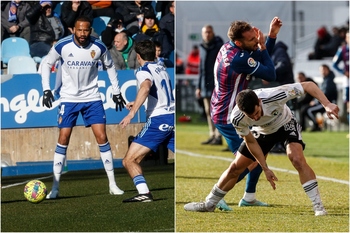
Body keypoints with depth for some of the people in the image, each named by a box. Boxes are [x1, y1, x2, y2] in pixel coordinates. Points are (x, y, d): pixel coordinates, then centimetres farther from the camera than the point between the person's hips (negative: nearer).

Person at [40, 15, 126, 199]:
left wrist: (116, 91, 11)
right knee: (63, 140, -4)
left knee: (102, 137, -6)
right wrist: (46, 89, -6)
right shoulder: (62, 46, -14)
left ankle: (112, 185, 2)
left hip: (92, 98, 1)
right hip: (68, 99, -1)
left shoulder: (98, 47, -10)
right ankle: (55, 187, 3)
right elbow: (46, 64, 2)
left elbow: (109, 66, 10)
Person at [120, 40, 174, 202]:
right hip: (173, 116, 8)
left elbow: (146, 87, -26)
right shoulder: (162, 69, 21)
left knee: (129, 161, -9)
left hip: (159, 120, -8)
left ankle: (144, 193, -26)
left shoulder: (143, 70, -2)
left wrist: (132, 113, -33)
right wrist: (137, 103, 46)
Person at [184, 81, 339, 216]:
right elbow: (251, 142, -14)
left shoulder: (274, 96, -43)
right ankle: (209, 204, 25)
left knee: (297, 159, -28)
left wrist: (327, 104, -45)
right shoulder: (237, 118, -33)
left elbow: (309, 85, -35)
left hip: (286, 125, -2)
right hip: (262, 132, 2)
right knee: (235, 168, 4)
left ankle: (318, 206, -21)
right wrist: (265, 169, -13)